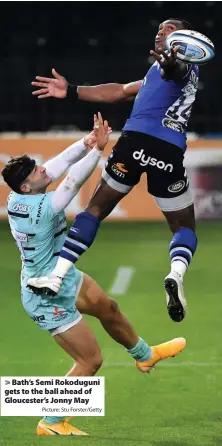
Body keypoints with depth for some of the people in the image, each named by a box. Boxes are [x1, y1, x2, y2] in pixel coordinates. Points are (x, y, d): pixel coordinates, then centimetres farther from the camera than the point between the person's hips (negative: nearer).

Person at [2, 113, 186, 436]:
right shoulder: (42, 208, -33)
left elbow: (58, 166, -7)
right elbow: (74, 180, -32)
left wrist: (86, 143, -18)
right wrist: (98, 149, -26)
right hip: (49, 298, -10)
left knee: (108, 308, 28)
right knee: (91, 360, -1)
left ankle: (145, 355, 53)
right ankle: (51, 424, 10)